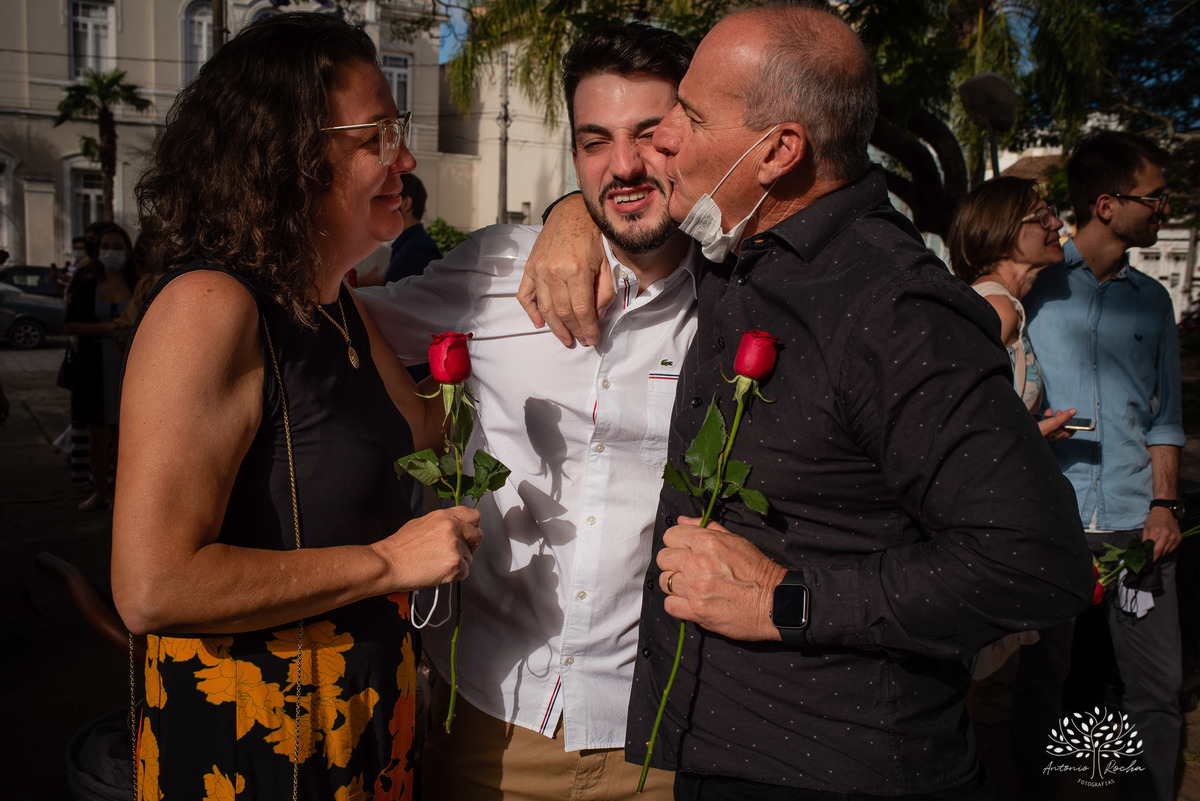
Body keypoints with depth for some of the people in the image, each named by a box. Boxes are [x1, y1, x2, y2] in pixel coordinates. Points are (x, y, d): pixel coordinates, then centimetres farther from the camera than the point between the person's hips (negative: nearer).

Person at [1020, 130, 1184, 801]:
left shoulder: (1151, 300, 14)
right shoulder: (1033, 284, 2)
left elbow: (1164, 416, 14)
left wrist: (1164, 504, 2)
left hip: (1134, 520, 3)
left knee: (1160, 689, 5)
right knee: (1041, 680, 7)